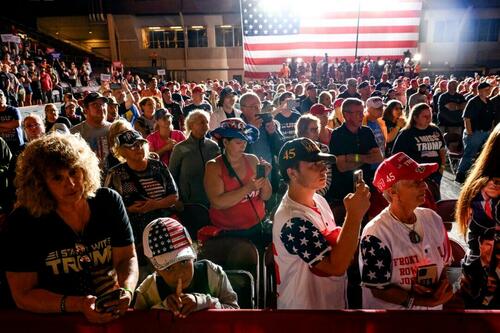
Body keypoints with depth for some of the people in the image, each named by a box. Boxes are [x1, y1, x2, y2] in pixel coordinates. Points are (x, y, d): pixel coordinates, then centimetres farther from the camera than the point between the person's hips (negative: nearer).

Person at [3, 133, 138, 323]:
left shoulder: (109, 202, -4)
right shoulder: (23, 221, -9)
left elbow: (127, 258, -2)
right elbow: (23, 294, -9)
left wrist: (126, 291, -22)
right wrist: (78, 305, -23)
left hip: (113, 314, 1)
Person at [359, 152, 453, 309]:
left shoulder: (433, 218, -6)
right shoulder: (375, 234, -27)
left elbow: (444, 262, 7)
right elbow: (378, 289, -21)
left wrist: (444, 284, -12)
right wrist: (426, 301, -22)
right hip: (391, 307, -5)